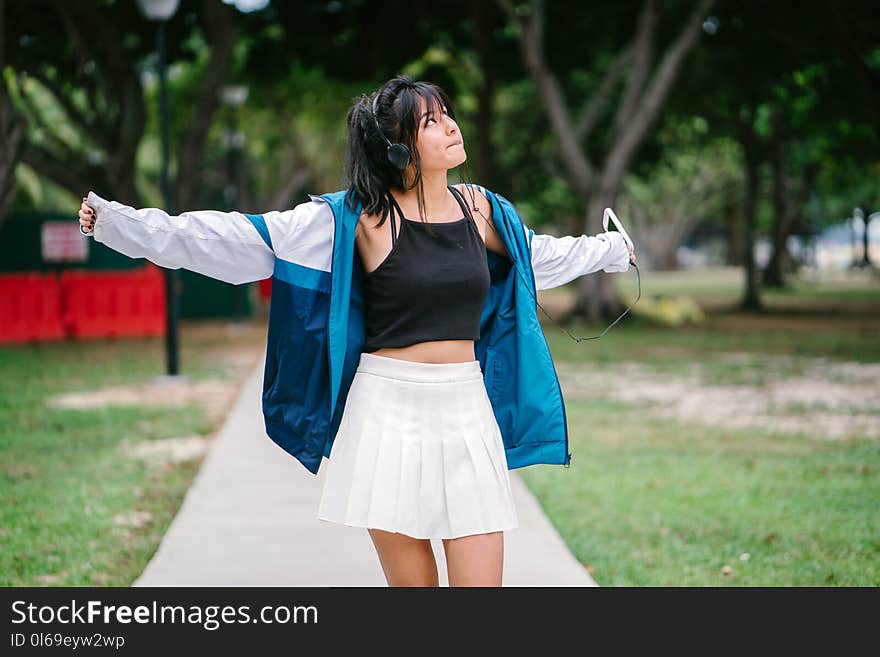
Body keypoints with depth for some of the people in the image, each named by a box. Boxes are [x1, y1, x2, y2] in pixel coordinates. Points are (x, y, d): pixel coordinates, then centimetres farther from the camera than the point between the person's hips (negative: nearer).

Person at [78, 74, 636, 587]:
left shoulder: (479, 207, 6)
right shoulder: (359, 217, -7)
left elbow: (537, 255, 29)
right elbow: (237, 237, -8)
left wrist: (613, 248, 43)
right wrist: (119, 223, -13)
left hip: (466, 412, 3)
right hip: (390, 414, -3)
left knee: (481, 580, -2)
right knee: (410, 579, 2)